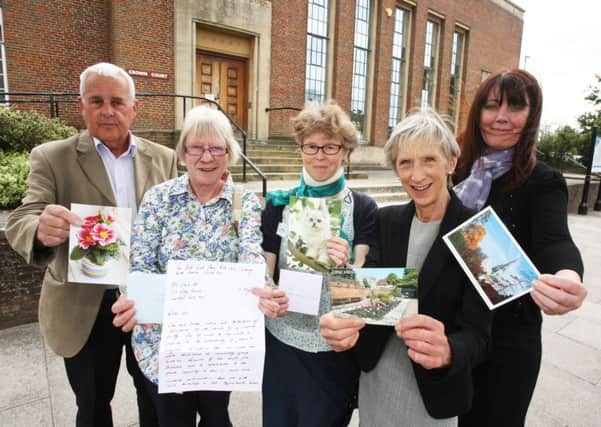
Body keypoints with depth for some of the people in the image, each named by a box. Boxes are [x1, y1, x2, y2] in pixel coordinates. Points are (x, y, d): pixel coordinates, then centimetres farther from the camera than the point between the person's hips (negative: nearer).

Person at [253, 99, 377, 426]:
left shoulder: (363, 208, -7)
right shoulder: (279, 203, -1)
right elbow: (264, 270, 2)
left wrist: (346, 266, -30)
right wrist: (265, 296, -20)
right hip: (281, 342, 2)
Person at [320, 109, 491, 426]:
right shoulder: (386, 220, -4)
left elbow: (477, 334, -20)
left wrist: (447, 352, -41)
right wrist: (343, 322, -33)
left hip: (434, 390, -3)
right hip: (374, 378, 3)